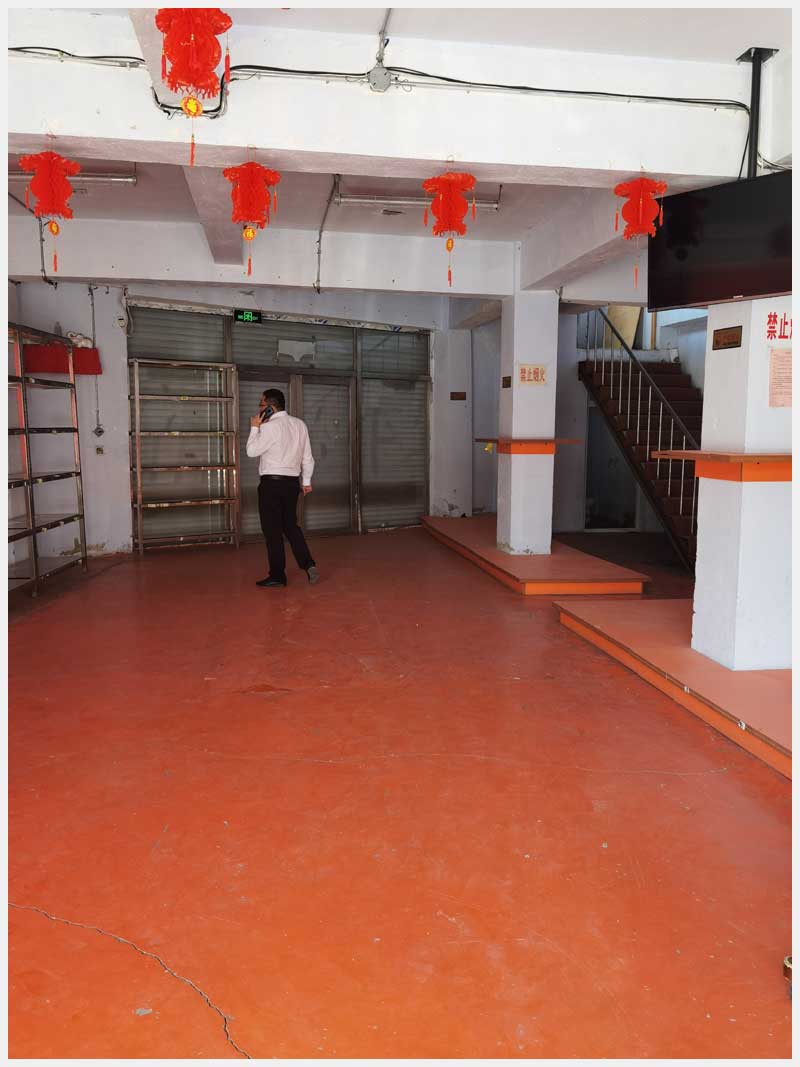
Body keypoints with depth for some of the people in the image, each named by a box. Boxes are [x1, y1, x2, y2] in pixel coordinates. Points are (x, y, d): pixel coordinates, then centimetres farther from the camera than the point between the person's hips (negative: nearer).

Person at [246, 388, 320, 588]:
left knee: (272, 530, 2)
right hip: (292, 482, 7)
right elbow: (307, 457, 10)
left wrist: (255, 427, -2)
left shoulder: (270, 427, -14)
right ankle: (308, 564, 3)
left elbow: (252, 451, -10)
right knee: (291, 526, 17)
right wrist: (306, 480, 18)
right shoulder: (300, 424, 7)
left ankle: (277, 576, 8)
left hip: (272, 483, -7)